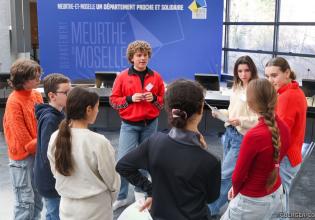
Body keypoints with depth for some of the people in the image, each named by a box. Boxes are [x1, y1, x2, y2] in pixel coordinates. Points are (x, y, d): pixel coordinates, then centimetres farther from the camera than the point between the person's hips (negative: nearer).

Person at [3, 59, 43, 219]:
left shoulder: (37, 95, 3)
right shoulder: (14, 102, -16)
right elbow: (20, 134, -16)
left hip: (37, 153, 7)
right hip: (22, 156, -7)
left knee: (37, 198, 16)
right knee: (26, 201, 0)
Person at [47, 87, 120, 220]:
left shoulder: (55, 138, -8)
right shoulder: (98, 142, -22)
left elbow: (56, 173, 4)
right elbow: (112, 180, -11)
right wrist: (109, 201, 8)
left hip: (67, 208, 5)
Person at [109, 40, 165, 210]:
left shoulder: (156, 77, 1)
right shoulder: (122, 77, -5)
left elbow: (164, 99, 8)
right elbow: (113, 100, -1)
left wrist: (154, 98, -12)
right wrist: (130, 99, -16)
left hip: (150, 125, 2)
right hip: (129, 125, -2)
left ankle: (140, 189, 32)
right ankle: (121, 196, 8)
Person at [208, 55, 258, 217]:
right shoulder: (236, 88, 9)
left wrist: (240, 121, -29)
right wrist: (221, 112, 2)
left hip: (243, 138, -8)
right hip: (229, 133, 8)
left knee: (225, 175, -3)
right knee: (232, 172, 18)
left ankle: (210, 210, 9)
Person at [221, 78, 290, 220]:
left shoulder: (253, 135, -30)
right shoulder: (284, 127, -7)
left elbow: (238, 175, -17)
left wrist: (235, 191, 6)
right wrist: (236, 188, 8)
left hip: (253, 201, -7)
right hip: (276, 194, 7)